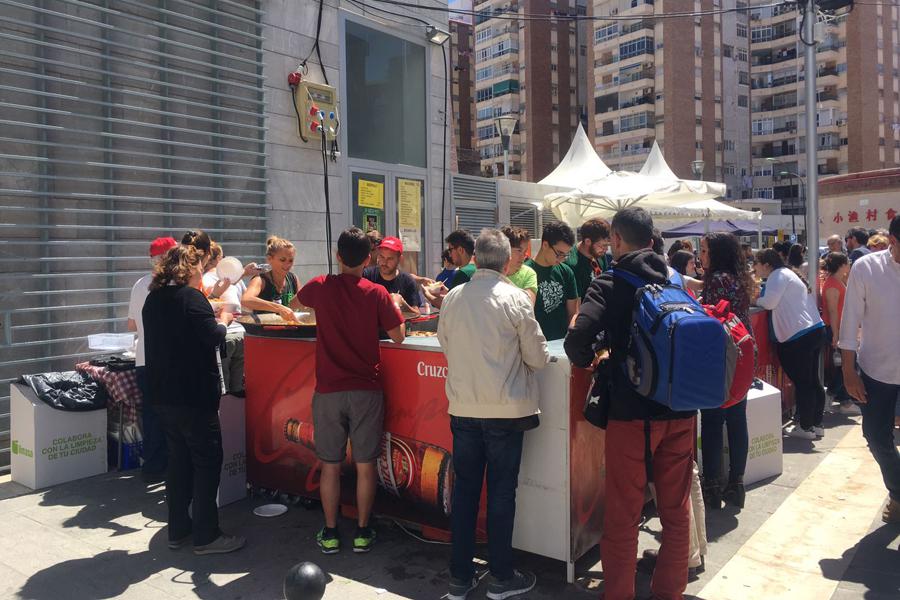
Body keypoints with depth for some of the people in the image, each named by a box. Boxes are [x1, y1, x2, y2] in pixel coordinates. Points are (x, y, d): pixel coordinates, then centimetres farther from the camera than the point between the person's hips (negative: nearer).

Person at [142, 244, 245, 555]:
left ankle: (178, 530, 23)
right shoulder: (191, 296, -14)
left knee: (178, 459, 16)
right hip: (194, 395, -8)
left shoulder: (154, 299, 11)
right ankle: (206, 535, 5)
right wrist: (223, 321, -3)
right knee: (207, 461, 1)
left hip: (163, 394, 8)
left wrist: (212, 318, 17)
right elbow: (213, 337, -22)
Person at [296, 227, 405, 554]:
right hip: (366, 390, -1)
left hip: (328, 390, 1)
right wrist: (395, 306, 13)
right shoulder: (377, 293, -8)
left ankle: (330, 533, 21)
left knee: (330, 465, 11)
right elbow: (398, 336, -3)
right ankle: (362, 533, 20)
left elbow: (299, 298, 20)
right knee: (365, 465, 10)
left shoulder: (320, 287, -2)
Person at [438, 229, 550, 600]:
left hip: (463, 408, 3)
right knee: (501, 492, 9)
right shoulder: (515, 298, -11)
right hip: (506, 409, -3)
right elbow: (538, 358, -6)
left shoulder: (452, 298, -1)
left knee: (464, 489, 12)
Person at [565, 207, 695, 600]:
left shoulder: (610, 284, -8)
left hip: (632, 411, -5)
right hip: (681, 409, 5)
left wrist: (586, 360, 1)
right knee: (676, 510, 17)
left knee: (622, 515, 8)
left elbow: (578, 341, -20)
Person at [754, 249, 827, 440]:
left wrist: (756, 299, 2)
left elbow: (769, 302, -17)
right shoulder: (787, 274, 21)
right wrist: (761, 297, 12)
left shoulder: (778, 275, -7)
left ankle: (806, 427, 7)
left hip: (798, 337, -10)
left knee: (801, 383, -1)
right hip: (815, 330, 10)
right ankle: (816, 424, 23)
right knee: (812, 381, 15)